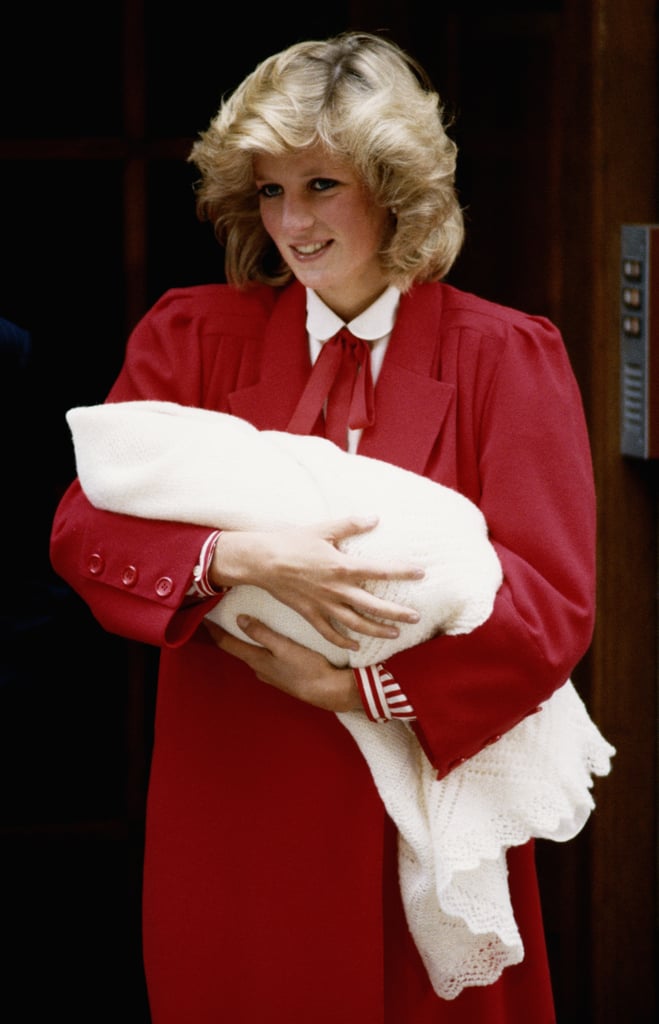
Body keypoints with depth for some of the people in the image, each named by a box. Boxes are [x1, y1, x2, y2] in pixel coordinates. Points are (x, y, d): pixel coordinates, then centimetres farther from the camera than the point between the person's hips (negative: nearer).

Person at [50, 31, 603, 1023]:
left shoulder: (507, 357, -1)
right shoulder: (192, 336, 5)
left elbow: (554, 603, -7)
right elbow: (83, 529, -4)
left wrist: (358, 687, -16)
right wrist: (242, 558, -23)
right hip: (230, 809, 1)